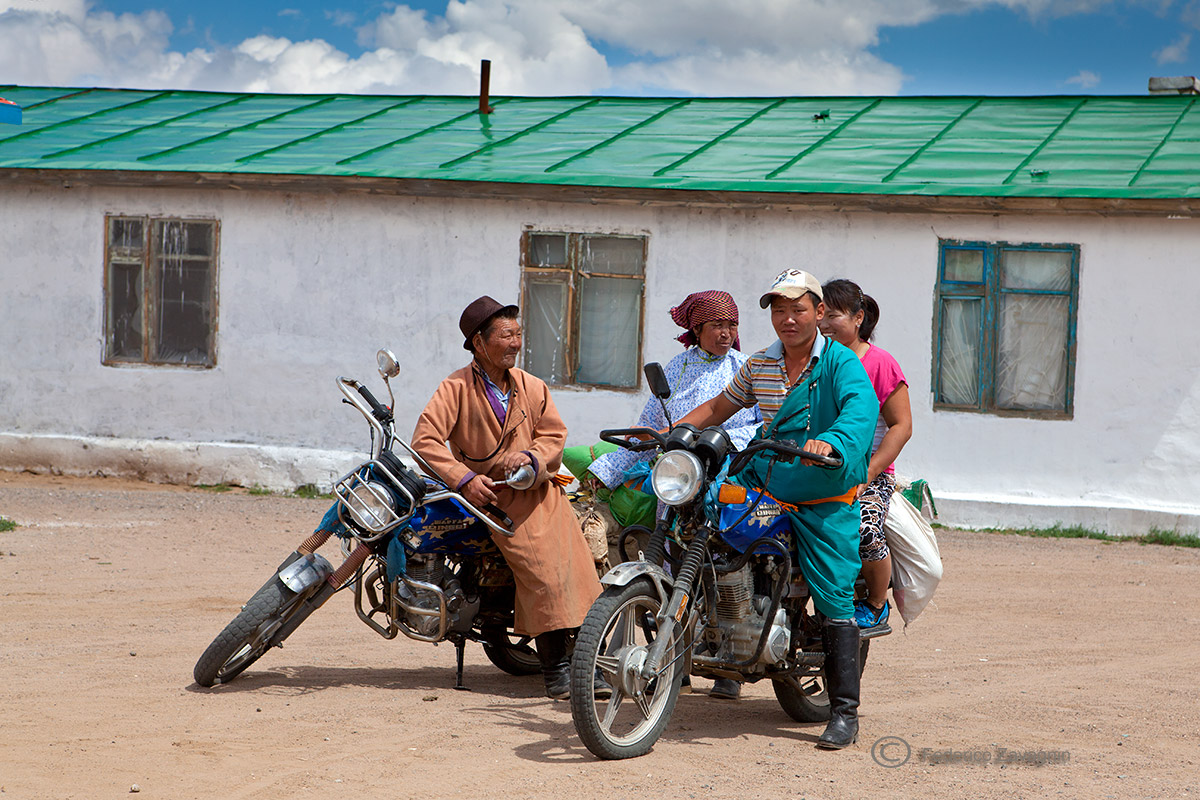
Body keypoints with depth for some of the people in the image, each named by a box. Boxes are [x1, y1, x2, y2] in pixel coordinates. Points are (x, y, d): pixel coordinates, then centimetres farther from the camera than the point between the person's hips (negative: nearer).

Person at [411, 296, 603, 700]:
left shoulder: (531, 387, 12)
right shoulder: (456, 388, -3)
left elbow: (554, 433, 12)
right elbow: (425, 440, -10)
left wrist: (531, 457, -10)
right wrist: (465, 479, -19)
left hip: (541, 489, 5)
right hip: (497, 496, -5)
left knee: (576, 566, -11)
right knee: (542, 572, -19)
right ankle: (555, 667, -12)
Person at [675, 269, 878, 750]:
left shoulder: (841, 362, -8)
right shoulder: (760, 365, 12)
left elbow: (861, 408, -26)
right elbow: (719, 407, 24)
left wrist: (830, 442, -46)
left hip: (824, 501, -6)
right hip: (763, 487, 6)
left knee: (834, 599, -10)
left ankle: (844, 712, -6)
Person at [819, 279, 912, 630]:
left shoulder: (880, 363, -2)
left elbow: (901, 425, -6)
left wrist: (865, 476, -14)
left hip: (869, 472, -4)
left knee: (865, 531, -29)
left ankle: (876, 605, -2)